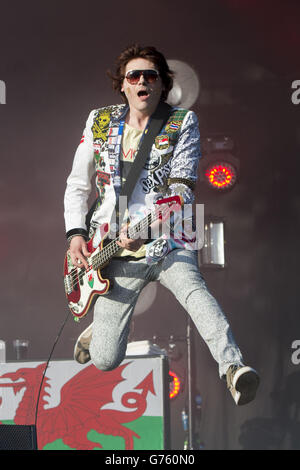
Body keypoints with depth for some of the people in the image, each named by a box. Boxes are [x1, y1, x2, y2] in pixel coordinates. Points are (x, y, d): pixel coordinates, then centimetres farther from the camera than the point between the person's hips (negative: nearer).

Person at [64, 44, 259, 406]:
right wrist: (76, 234, -1)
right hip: (116, 252, 2)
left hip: (166, 243, -2)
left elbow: (182, 190, -9)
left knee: (193, 289, -37)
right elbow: (77, 186, 16)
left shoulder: (182, 124, 1)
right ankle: (99, 327, 33)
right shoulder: (99, 123, 9)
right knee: (105, 361, -4)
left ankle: (233, 367, -52)